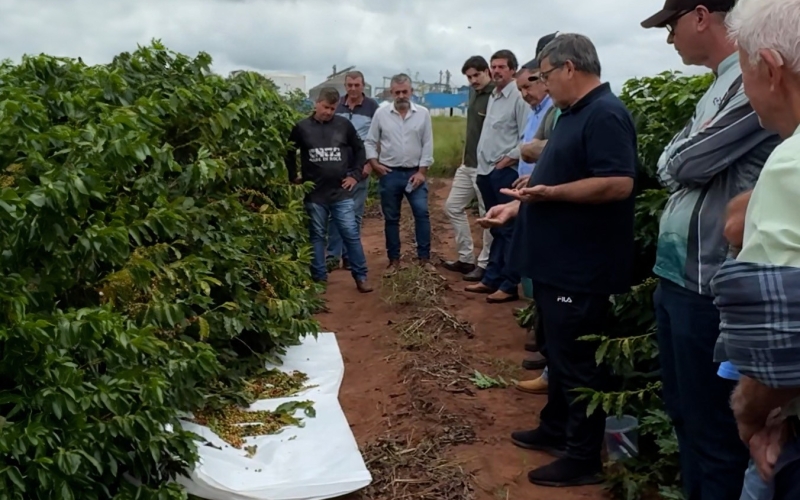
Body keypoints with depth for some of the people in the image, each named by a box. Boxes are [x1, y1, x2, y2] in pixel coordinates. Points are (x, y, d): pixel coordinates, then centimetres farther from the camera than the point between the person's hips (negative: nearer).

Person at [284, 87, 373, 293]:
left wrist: (355, 175, 5)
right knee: (317, 236, 9)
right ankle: (319, 279, 19)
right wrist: (294, 177, 9)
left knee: (351, 234, 1)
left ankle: (361, 277, 12)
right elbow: (289, 153, 12)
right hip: (314, 194, 0)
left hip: (341, 192, 0)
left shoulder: (344, 125, -1)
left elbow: (359, 149, 11)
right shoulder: (302, 127, -2)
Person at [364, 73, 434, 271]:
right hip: (390, 174, 1)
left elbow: (427, 145, -1)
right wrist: (374, 164, -5)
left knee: (422, 214, -6)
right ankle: (394, 259, 17)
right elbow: (370, 142, 5)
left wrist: (422, 171, -5)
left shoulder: (423, 114, -1)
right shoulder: (381, 114, 0)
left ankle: (424, 258, 4)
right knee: (391, 218, 7)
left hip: (415, 173, 0)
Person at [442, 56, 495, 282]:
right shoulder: (473, 92, 11)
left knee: (488, 216, 1)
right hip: (467, 164, 10)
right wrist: (467, 153, 17)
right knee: (453, 207, 14)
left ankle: (485, 264, 12)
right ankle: (466, 258, 21)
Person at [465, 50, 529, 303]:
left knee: (508, 229, -4)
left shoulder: (519, 97, -11)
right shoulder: (492, 97, 16)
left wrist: (508, 159, -15)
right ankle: (491, 279, 23)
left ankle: (510, 285, 2)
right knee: (496, 229, 15)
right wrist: (482, 165, 16)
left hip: (505, 172, -9)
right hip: (486, 171, 9)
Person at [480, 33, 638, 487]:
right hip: (559, 263, 10)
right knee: (560, 353, 20)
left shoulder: (605, 114, -17)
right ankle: (555, 429, 35)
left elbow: (618, 184, -27)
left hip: (582, 270, -10)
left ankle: (584, 459, 15)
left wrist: (550, 193, -23)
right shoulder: (574, 114, 15)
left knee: (579, 362, 1)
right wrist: (517, 207, 16)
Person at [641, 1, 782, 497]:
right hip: (677, 278, 10)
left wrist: (679, 159, 3)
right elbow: (670, 169, 15)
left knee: (714, 429, 4)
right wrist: (680, 163, -4)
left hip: (710, 287, -9)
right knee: (685, 414, 21)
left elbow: (686, 164, -17)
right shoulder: (721, 85, 15)